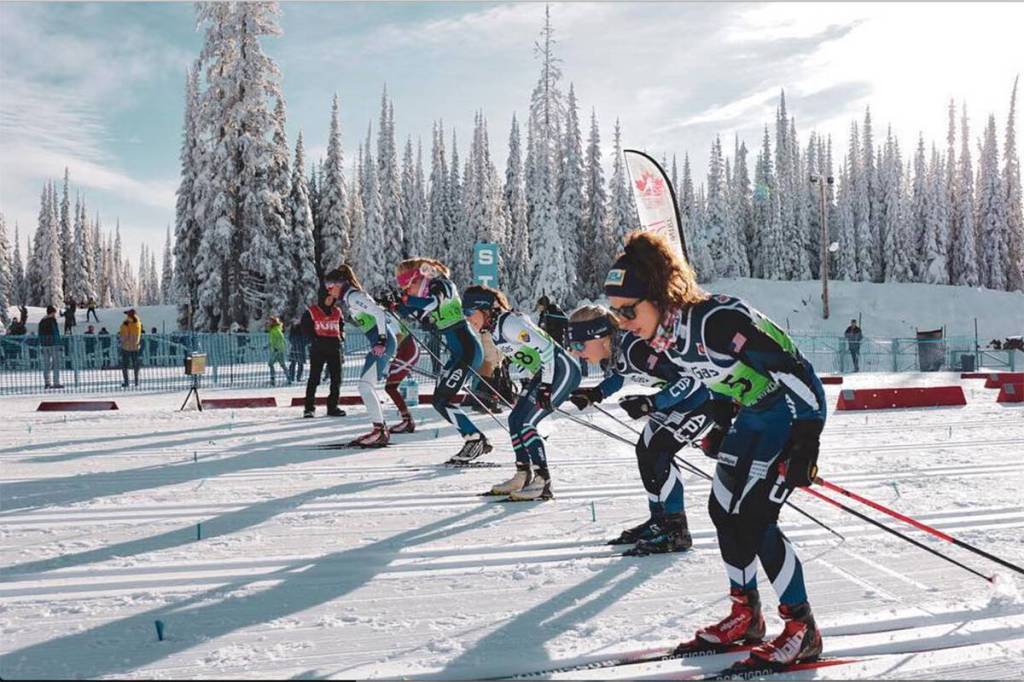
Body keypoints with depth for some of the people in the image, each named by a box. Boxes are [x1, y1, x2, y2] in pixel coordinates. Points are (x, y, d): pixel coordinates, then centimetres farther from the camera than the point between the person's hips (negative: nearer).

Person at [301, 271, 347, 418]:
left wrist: (340, 337, 3)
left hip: (334, 349, 5)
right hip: (317, 350, -5)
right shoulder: (311, 312, -5)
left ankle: (332, 407, 13)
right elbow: (306, 329, -2)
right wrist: (316, 339, -11)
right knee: (314, 378, -5)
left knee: (336, 379, 4)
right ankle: (309, 408, 1)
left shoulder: (337, 312, 9)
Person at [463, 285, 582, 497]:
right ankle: (523, 476, 18)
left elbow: (546, 347, -25)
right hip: (545, 374, 10)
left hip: (563, 370, -10)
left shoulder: (509, 323, -22)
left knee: (524, 423, -15)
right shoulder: (494, 328, 7)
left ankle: (542, 482, -10)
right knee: (515, 420, 8)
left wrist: (546, 387, -25)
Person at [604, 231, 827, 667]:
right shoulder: (665, 333, -5)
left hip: (796, 406, -9)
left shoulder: (714, 320, -32)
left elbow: (789, 367, -29)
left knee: (752, 520, -13)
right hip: (754, 412, 9)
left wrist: (807, 439, -30)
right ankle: (746, 615, 23)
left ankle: (802, 630, 2)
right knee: (723, 509, 7)